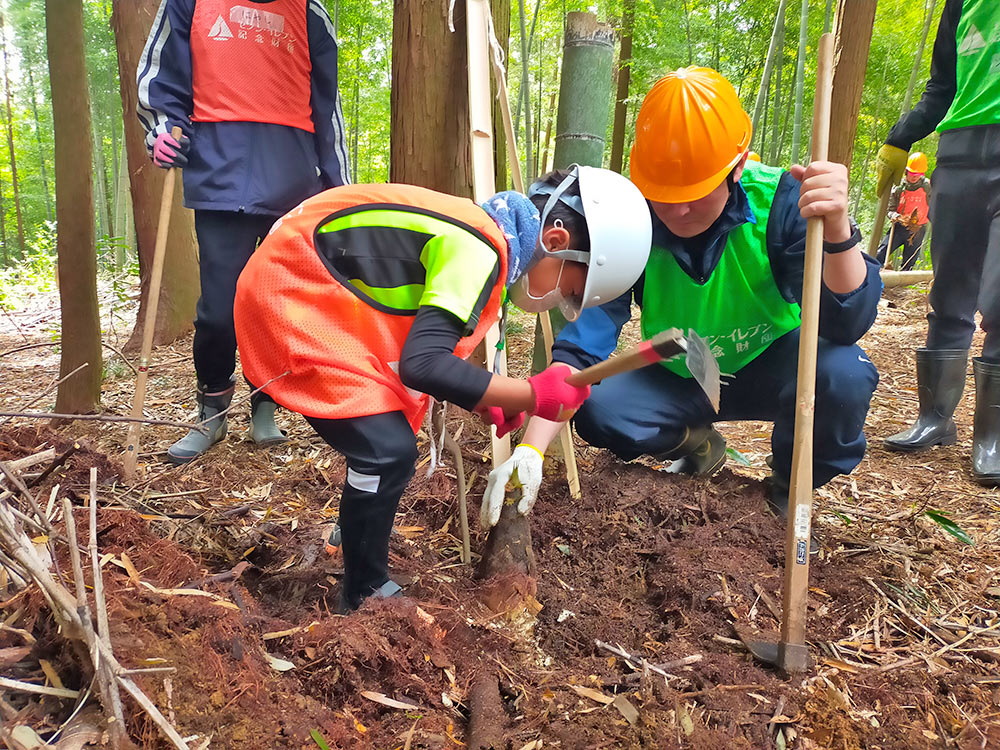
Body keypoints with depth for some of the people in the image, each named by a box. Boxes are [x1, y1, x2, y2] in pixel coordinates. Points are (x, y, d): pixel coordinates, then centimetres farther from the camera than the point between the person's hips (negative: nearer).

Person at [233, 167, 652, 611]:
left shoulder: (482, 235, 6)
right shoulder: (479, 251, -24)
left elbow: (419, 347, 13)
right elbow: (422, 365, -33)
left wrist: (483, 402, 3)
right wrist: (532, 395, -26)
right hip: (289, 296, -10)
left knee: (392, 437, 19)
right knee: (388, 450, -13)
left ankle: (358, 531, 39)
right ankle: (364, 597, 7)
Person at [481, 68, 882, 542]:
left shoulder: (780, 200, -25)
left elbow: (847, 325, -32)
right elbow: (581, 345, -25)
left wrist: (837, 230, -51)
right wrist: (532, 449, -37)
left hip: (769, 369, -1)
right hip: (680, 380, 2)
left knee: (843, 372, -33)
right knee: (597, 410, -25)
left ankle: (791, 485, 1)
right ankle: (694, 442, 11)